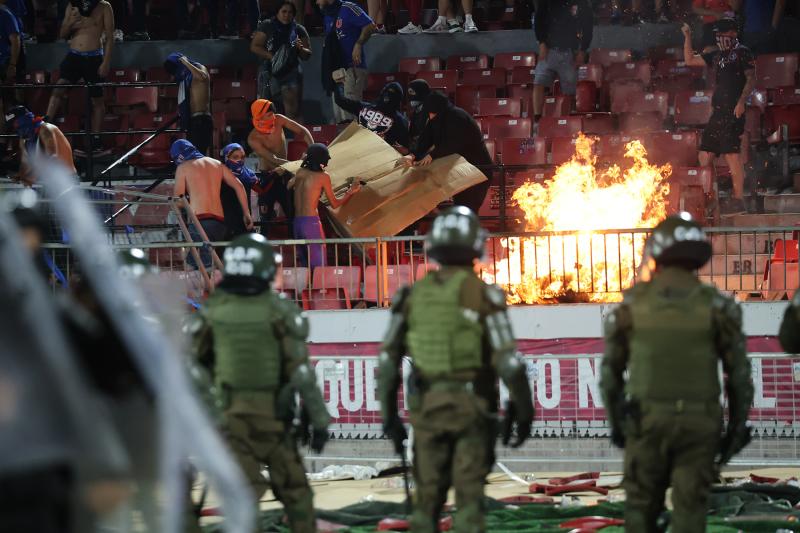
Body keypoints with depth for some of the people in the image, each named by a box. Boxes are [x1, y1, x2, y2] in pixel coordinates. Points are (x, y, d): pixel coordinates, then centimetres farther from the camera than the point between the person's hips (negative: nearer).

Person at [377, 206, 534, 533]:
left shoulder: (413, 296, 2)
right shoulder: (483, 296, -10)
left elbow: (388, 361, 3)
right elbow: (508, 362, -13)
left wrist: (389, 415, 11)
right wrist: (524, 413, -3)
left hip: (426, 408, 3)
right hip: (471, 408, -3)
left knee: (428, 498, 11)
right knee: (469, 499, -1)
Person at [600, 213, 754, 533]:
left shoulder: (631, 305, -2)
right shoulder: (716, 307, -5)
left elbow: (611, 370, 4)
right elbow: (739, 374, -3)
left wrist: (615, 422, 15)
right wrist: (736, 428, 7)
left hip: (647, 421, 1)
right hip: (698, 423, 0)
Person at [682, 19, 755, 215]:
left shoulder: (742, 53, 0)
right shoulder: (717, 55, 23)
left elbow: (751, 79, -8)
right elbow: (690, 60, 28)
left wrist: (742, 101, -19)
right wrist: (688, 37, 19)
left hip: (732, 112, -9)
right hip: (718, 111, 9)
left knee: (732, 154, -14)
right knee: (705, 155, 6)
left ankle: (738, 199, -14)